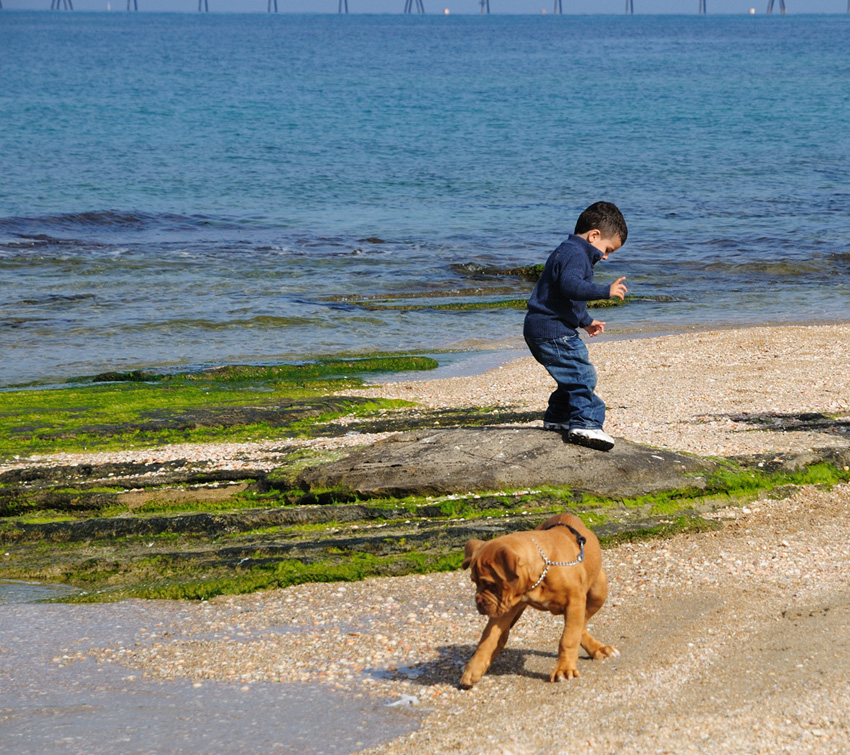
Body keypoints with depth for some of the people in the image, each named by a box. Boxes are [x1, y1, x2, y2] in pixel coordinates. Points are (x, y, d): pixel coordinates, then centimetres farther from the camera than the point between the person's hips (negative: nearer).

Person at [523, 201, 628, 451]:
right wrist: (605, 291, -38)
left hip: (540, 330, 11)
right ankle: (585, 424, -23)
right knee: (582, 375, -15)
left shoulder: (567, 252, 22)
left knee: (573, 376, 22)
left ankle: (557, 418, 32)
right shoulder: (576, 255, -15)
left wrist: (586, 321, 40)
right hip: (553, 330, -11)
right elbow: (570, 286, -34)